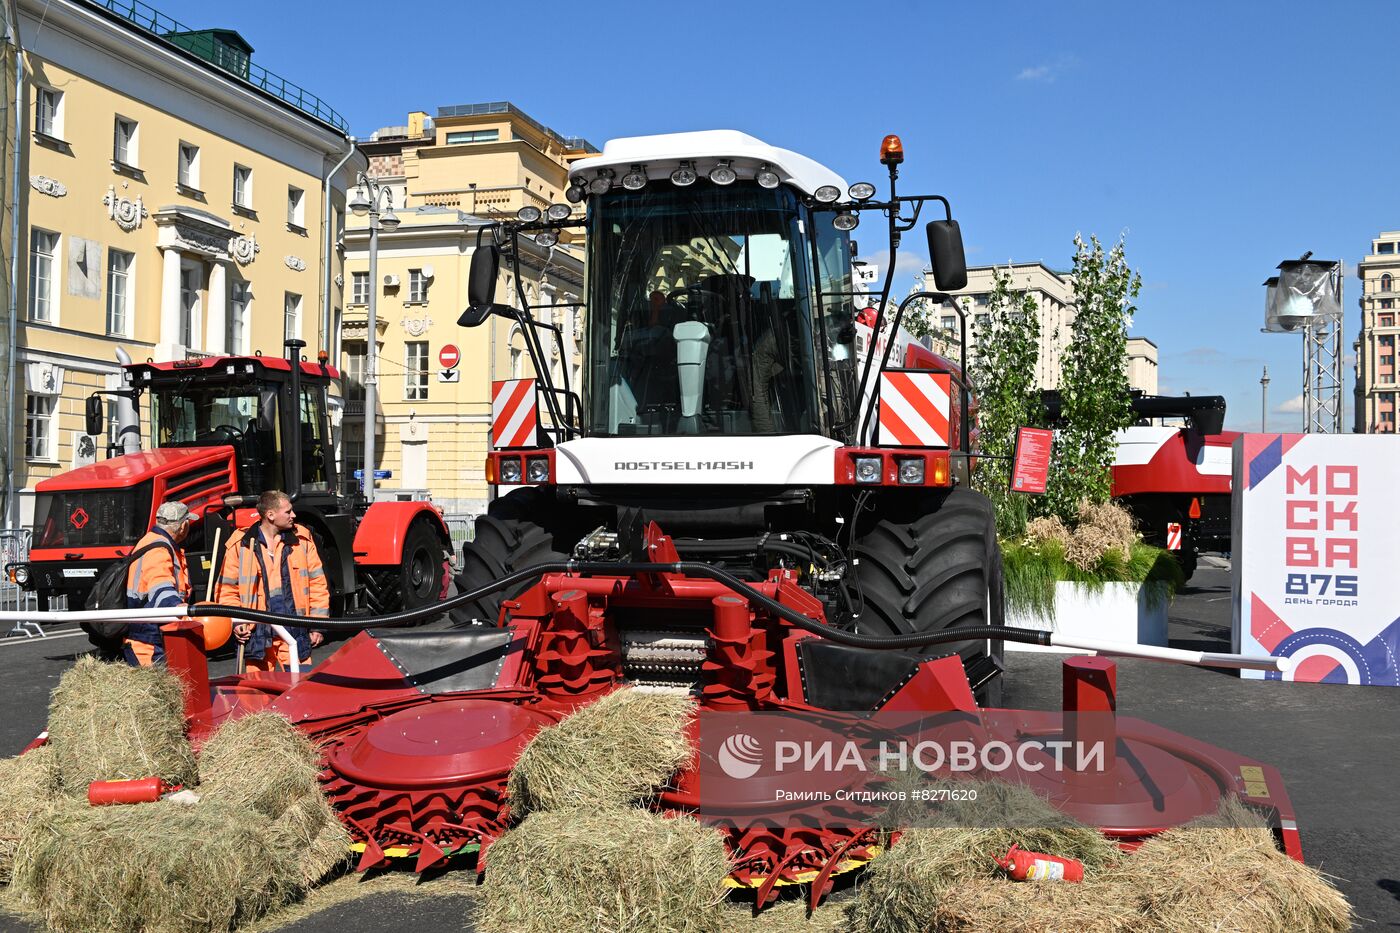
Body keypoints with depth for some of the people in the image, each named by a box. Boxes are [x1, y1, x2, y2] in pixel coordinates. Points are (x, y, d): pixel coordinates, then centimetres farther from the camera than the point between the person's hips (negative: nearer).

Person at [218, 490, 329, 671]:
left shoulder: (302, 539, 5)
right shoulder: (240, 544, 0)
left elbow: (317, 583, 7)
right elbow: (226, 589, 5)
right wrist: (235, 622, -8)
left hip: (296, 631, 1)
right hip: (257, 634, -1)